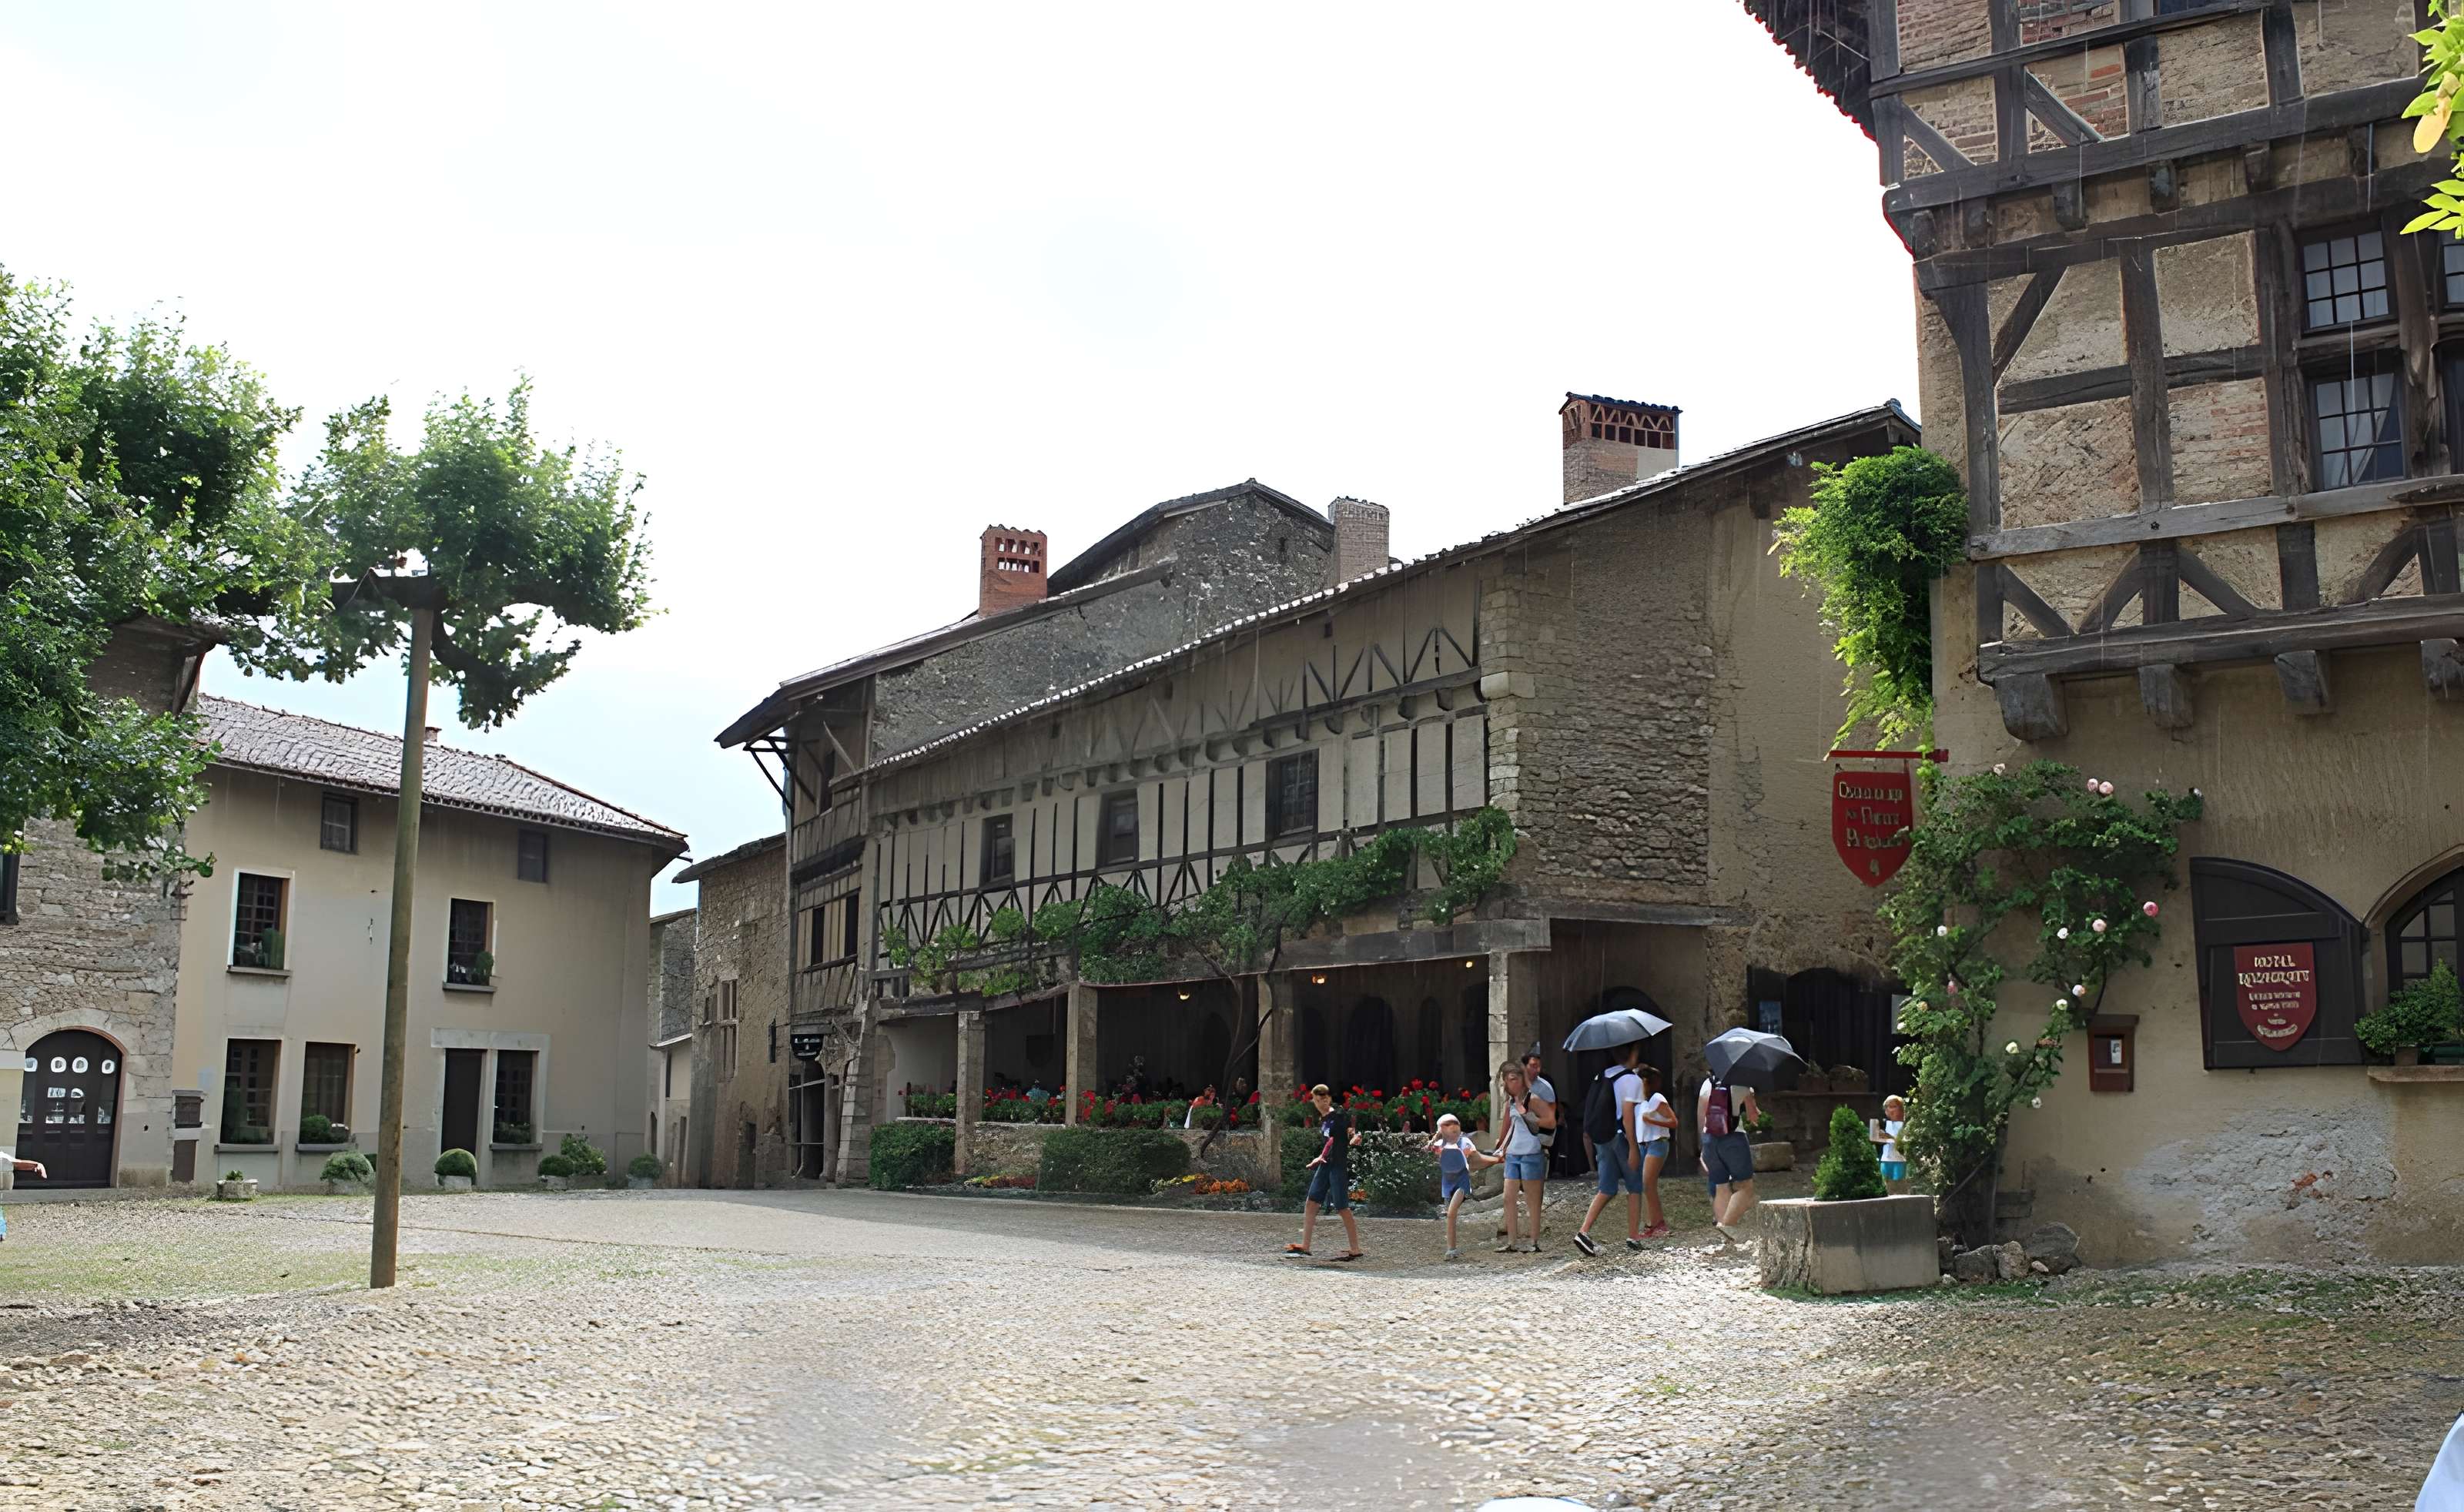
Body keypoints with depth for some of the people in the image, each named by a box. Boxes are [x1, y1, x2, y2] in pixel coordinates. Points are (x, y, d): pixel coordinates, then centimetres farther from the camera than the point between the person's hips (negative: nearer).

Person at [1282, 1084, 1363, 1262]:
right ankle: (1305, 1247, 9)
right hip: (1325, 1165, 8)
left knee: (1343, 1208, -5)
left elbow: (1353, 1132, -16)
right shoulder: (1322, 1120, 14)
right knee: (1310, 1204, 5)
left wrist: (1355, 1136, -32)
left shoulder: (1339, 1115, -8)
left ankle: (1356, 1250, 3)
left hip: (1340, 1165, -8)